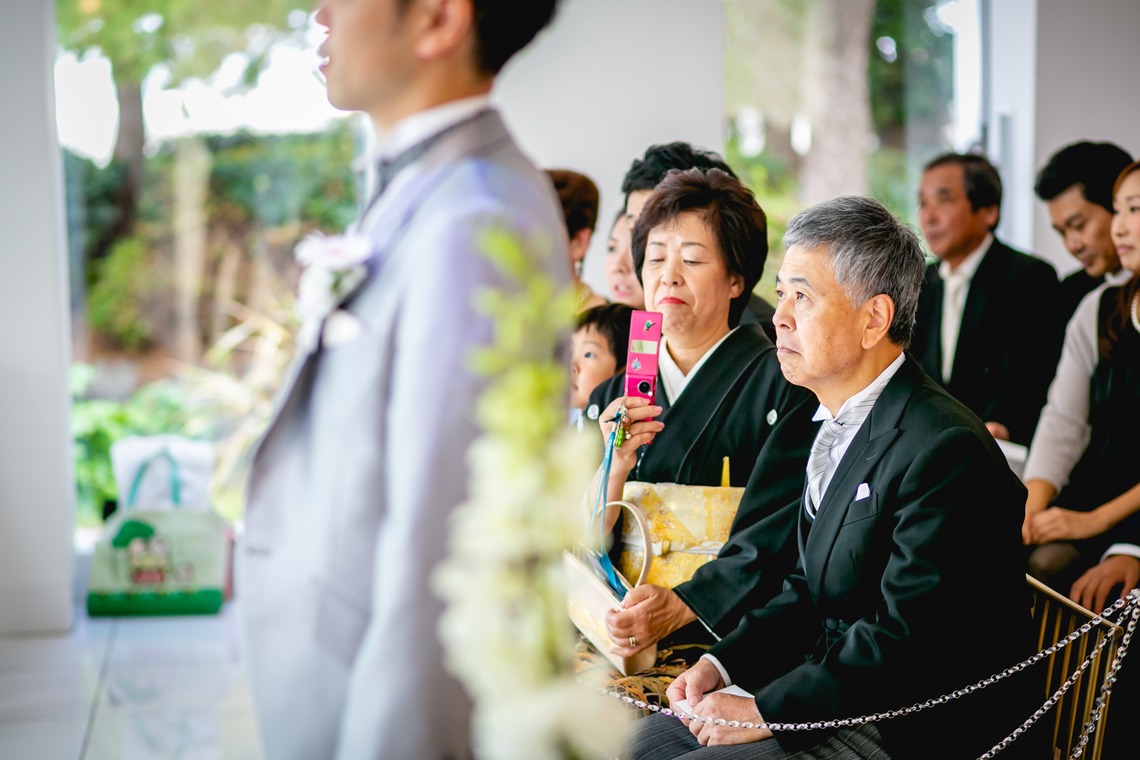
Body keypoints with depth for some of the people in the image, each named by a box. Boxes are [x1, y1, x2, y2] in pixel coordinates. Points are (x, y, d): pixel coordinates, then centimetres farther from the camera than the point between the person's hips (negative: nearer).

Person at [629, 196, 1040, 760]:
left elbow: (904, 643, -24)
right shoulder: (838, 427, 11)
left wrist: (764, 711, -20)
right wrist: (723, 663, 2)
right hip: (836, 704, 9)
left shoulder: (943, 449, -21)